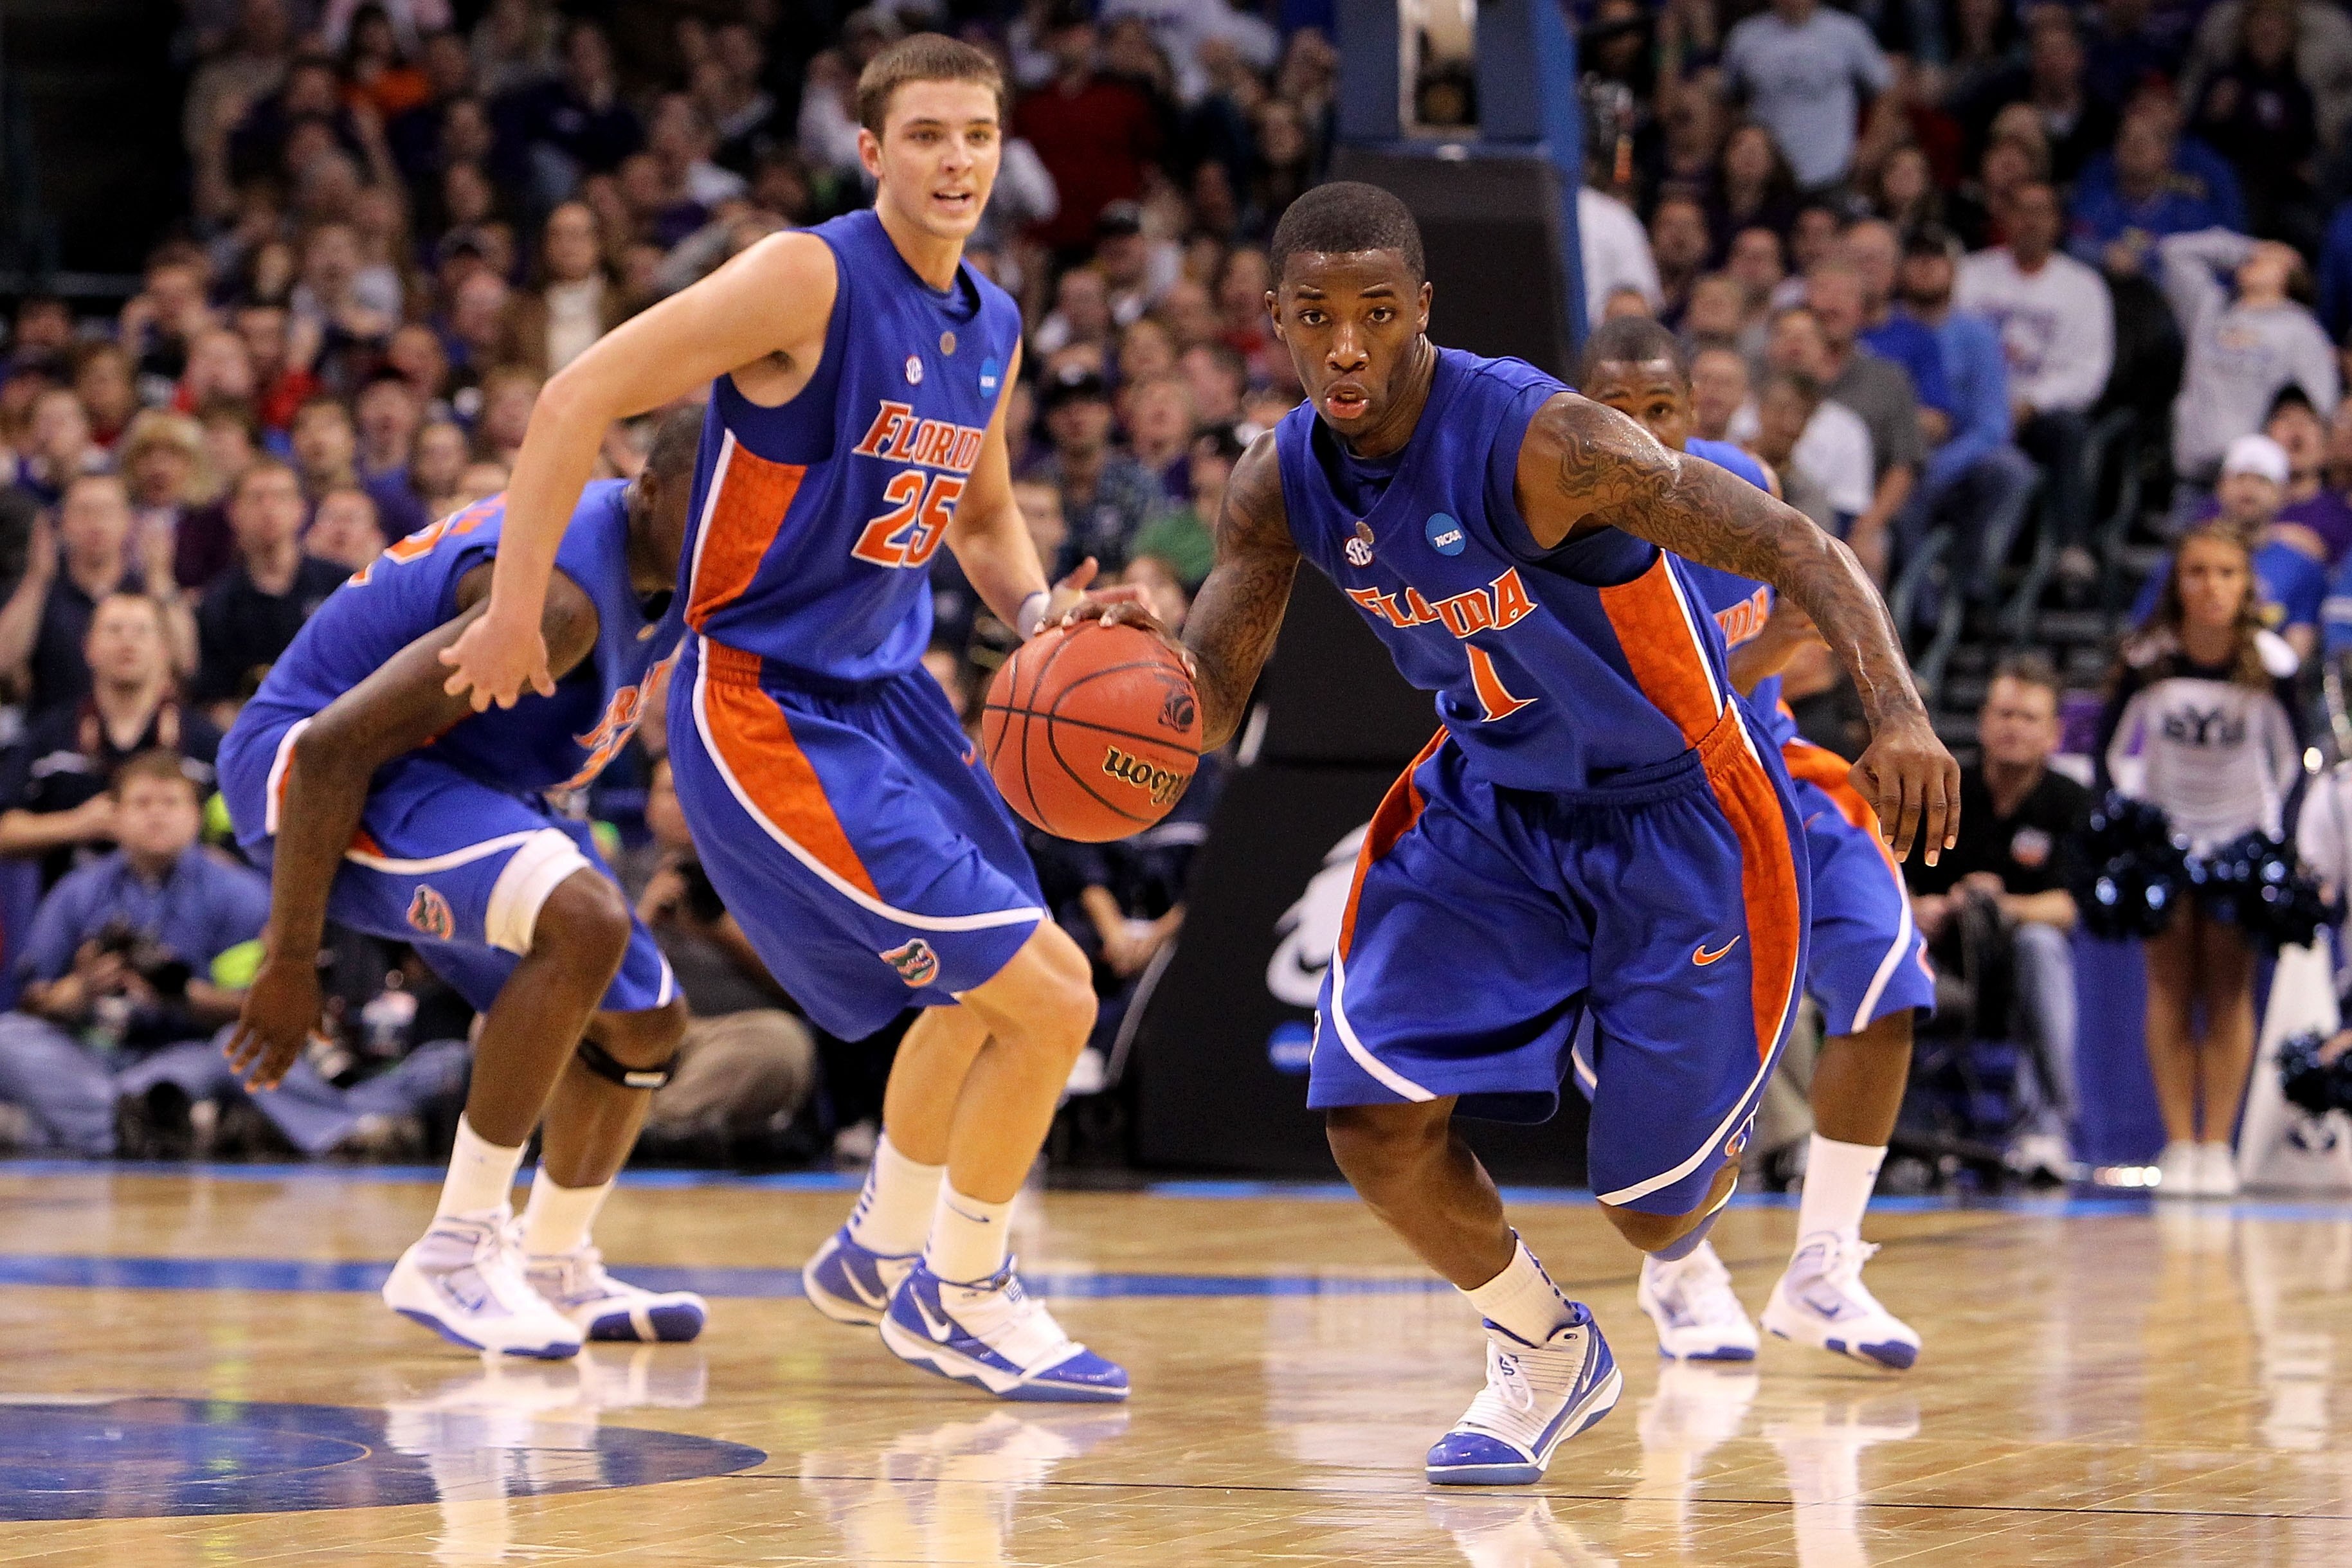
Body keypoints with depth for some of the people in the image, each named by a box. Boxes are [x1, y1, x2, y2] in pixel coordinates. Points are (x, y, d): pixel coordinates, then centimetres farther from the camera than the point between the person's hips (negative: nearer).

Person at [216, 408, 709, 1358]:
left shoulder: (667, 566, -2)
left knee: (644, 1024, 14)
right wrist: (290, 962, -27)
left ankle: (555, 1268, 34)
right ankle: (454, 1255, -24)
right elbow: (335, 745, -31)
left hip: (462, 777, 10)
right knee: (585, 923, -32)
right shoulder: (562, 594, -30)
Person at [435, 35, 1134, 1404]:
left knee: (988, 991, 27)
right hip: (768, 714, -9)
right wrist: (517, 607, -22)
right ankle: (959, 1297, 8)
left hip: (885, 692, 9)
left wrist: (1038, 609, 3)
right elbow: (582, 398, -20)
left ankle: (884, 1251, 48)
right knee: (1050, 995, -11)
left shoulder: (994, 330, 7)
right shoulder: (810, 279, -19)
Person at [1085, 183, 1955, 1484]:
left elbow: (1799, 552, -29)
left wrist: (1897, 712, -45)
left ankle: (1706, 1158, 40)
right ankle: (1544, 1360, 17)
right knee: (1375, 1120, -11)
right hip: (1489, 805, 5)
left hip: (1673, 811, -5)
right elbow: (1201, 713, -2)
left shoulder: (1540, 443, -30)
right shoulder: (1283, 486, -10)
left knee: (1650, 1208, -2)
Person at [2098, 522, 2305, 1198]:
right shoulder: (2147, 659, -15)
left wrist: (2274, 837, -7)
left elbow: (2291, 757, -2)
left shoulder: (2272, 663, -14)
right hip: (2164, 832, 0)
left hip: (2242, 836, 0)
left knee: (2229, 991, -2)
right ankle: (2179, 1145, 0)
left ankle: (2216, 1148, 0)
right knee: (2171, 987, -2)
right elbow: (2112, 749, -2)